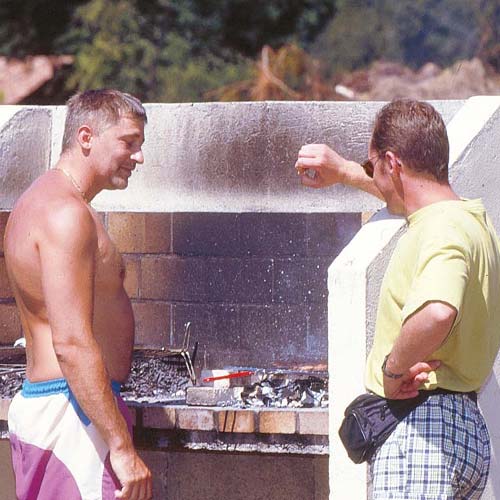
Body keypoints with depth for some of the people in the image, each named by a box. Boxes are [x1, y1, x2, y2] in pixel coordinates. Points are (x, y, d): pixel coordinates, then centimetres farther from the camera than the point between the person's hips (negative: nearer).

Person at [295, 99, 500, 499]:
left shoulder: (443, 231, -18)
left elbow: (436, 313, -40)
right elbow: (415, 194, 42)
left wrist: (393, 367, -24)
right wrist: (345, 172, 50)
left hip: (421, 432, -11)